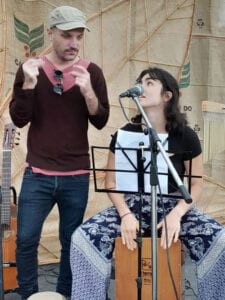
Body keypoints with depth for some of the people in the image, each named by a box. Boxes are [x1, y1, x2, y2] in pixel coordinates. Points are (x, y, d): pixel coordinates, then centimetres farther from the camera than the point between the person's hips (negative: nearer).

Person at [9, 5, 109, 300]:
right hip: (37, 174, 0)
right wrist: (29, 83, -19)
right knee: (26, 239, 3)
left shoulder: (91, 71, 0)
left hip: (76, 176, 0)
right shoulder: (31, 68, 0)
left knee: (71, 242, 9)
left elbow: (101, 121, -3)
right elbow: (19, 119, -4)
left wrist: (86, 90, -19)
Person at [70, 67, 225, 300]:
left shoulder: (185, 136, -6)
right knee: (83, 237, -24)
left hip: (174, 206, 0)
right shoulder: (124, 134, -3)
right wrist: (125, 215, -15)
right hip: (133, 205, 1)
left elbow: (196, 183, 1)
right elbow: (111, 181, 2)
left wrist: (176, 214, -16)